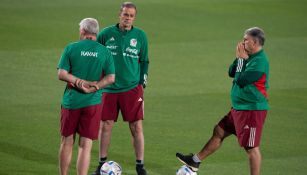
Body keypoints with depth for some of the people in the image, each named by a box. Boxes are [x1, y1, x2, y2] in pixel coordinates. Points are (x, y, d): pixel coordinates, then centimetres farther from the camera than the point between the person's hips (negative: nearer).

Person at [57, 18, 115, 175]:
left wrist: (81, 82, -7)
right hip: (93, 102, 0)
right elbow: (111, 78, -5)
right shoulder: (104, 51, 0)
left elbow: (61, 74, -8)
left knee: (66, 142, 13)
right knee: (85, 146, 1)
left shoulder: (71, 48, -2)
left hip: (71, 101, 0)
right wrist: (94, 87, -8)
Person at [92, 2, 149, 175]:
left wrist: (142, 82, 5)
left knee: (137, 127, -3)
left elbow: (144, 61, 11)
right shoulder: (106, 34, 0)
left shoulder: (140, 35, 2)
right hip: (109, 88, 0)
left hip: (132, 89, 0)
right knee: (106, 125, 4)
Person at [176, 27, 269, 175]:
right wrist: (239, 58, -1)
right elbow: (231, 73, 14)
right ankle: (196, 161, 27)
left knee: (251, 147, -5)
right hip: (240, 107, 10)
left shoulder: (260, 61, -20)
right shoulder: (250, 57, 11)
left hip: (252, 110, -10)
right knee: (219, 131, 17)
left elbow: (241, 80, -23)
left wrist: (242, 59, -12)